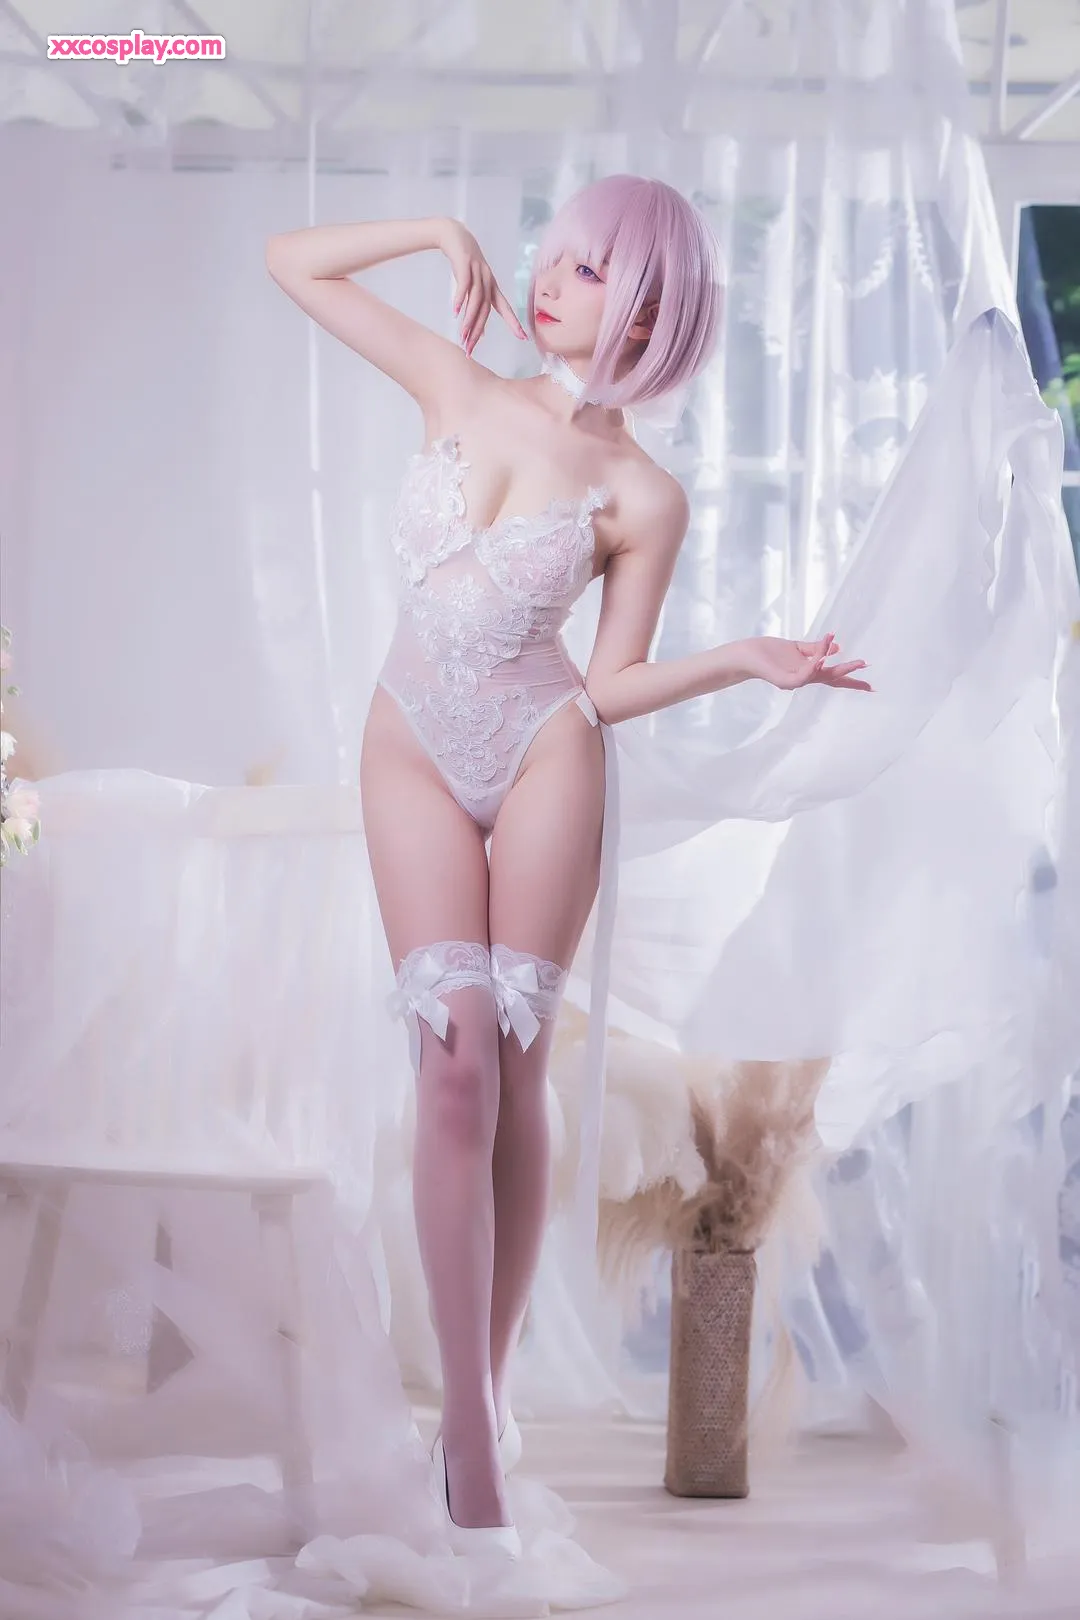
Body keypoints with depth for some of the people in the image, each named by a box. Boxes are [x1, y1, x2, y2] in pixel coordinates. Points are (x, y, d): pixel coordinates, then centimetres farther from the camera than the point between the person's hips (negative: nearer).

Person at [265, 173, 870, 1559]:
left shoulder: (643, 497, -1)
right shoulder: (459, 389, 3)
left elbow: (611, 685, 1)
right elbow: (291, 262, 8)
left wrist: (745, 659, -12)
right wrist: (440, 231, 2)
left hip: (545, 759, -1)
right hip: (415, 757, 1)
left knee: (514, 1077, 1)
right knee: (455, 1069, -8)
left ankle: (494, 1381, 14)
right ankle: (472, 1435, -6)